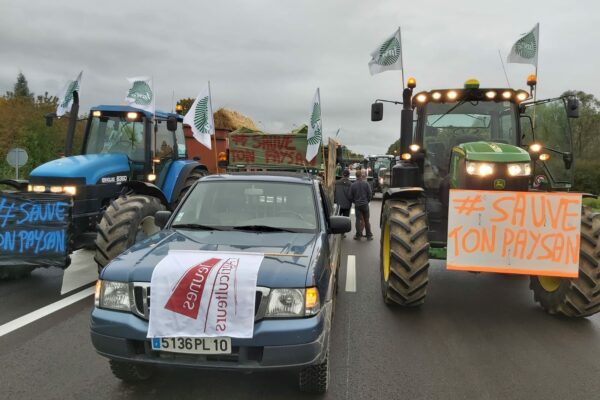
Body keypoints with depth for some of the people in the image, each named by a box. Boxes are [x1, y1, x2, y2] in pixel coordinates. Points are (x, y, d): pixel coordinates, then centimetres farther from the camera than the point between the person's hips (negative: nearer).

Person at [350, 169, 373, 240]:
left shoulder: (353, 185, -6)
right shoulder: (366, 184, -7)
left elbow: (351, 196, 0)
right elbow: (370, 194, -3)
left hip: (357, 205, 0)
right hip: (365, 204, 0)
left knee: (358, 220, 6)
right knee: (366, 220, 8)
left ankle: (358, 235, 9)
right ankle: (369, 235, 12)